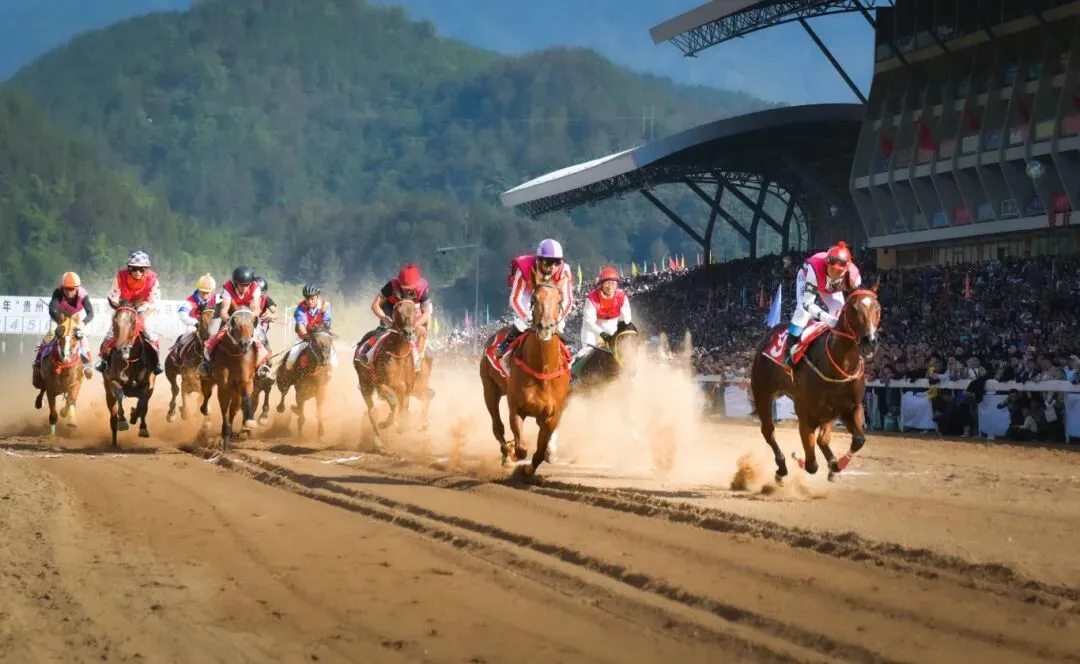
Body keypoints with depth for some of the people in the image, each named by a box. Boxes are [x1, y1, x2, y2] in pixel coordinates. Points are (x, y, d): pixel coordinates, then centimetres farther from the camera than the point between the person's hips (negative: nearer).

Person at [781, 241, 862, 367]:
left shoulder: (853, 275, -38)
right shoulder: (815, 268, -49)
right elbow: (807, 303, -47)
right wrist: (828, 319, -57)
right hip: (807, 279, -4)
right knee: (804, 310, -26)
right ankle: (789, 349, -21)